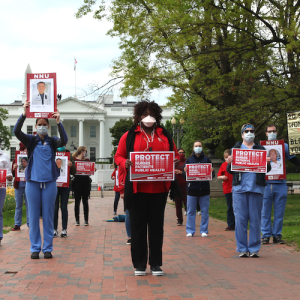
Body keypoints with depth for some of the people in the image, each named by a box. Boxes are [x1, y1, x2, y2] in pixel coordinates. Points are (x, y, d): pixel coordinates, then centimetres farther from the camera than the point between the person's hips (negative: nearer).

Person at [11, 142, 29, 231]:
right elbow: (13, 174, 6)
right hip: (18, 185, 3)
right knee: (18, 206, 7)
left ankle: (30, 224, 8)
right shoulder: (15, 160, 8)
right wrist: (14, 168, -14)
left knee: (28, 205, 2)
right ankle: (17, 224, 12)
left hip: (28, 185, -2)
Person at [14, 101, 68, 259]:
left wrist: (58, 122, -28)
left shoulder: (52, 141, 5)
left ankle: (48, 248, 12)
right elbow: (17, 131, -13)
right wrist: (24, 114, -26)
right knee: (33, 216, 3)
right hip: (33, 182, 0)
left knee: (48, 216, 4)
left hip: (49, 182, 0)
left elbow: (64, 140, -16)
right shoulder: (30, 140, 4)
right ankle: (35, 248, 11)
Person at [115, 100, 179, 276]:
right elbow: (118, 156, 5)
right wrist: (125, 163, -16)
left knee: (157, 226, 8)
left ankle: (156, 264, 17)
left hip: (159, 189, 2)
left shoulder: (164, 136, 12)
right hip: (137, 189, -2)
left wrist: (176, 162, -7)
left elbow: (175, 155, 16)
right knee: (138, 226, 4)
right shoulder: (130, 136, 5)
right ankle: (139, 264, 13)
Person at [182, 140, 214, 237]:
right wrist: (185, 172, -20)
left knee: (205, 211, 5)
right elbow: (184, 175, 3)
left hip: (204, 189, 1)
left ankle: (204, 231, 13)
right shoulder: (189, 160, 6)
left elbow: (212, 175, 10)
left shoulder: (206, 159, 8)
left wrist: (212, 172, -13)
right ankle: (190, 231, 10)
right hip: (192, 189, -1)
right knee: (191, 211, 3)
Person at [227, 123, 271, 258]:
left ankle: (254, 249, 9)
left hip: (256, 188, 1)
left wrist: (268, 164, -13)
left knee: (255, 219, 1)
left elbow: (267, 170, 8)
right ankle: (242, 249, 6)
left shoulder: (261, 149, 14)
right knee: (240, 219, -2)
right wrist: (229, 163, -13)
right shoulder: (236, 149, 13)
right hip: (239, 188, 0)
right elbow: (230, 171, 8)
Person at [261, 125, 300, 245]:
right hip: (266, 184, -1)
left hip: (280, 184, 1)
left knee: (279, 212, 3)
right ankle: (266, 235, 8)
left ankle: (277, 235, 11)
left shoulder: (284, 146, 12)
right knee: (265, 212, 1)